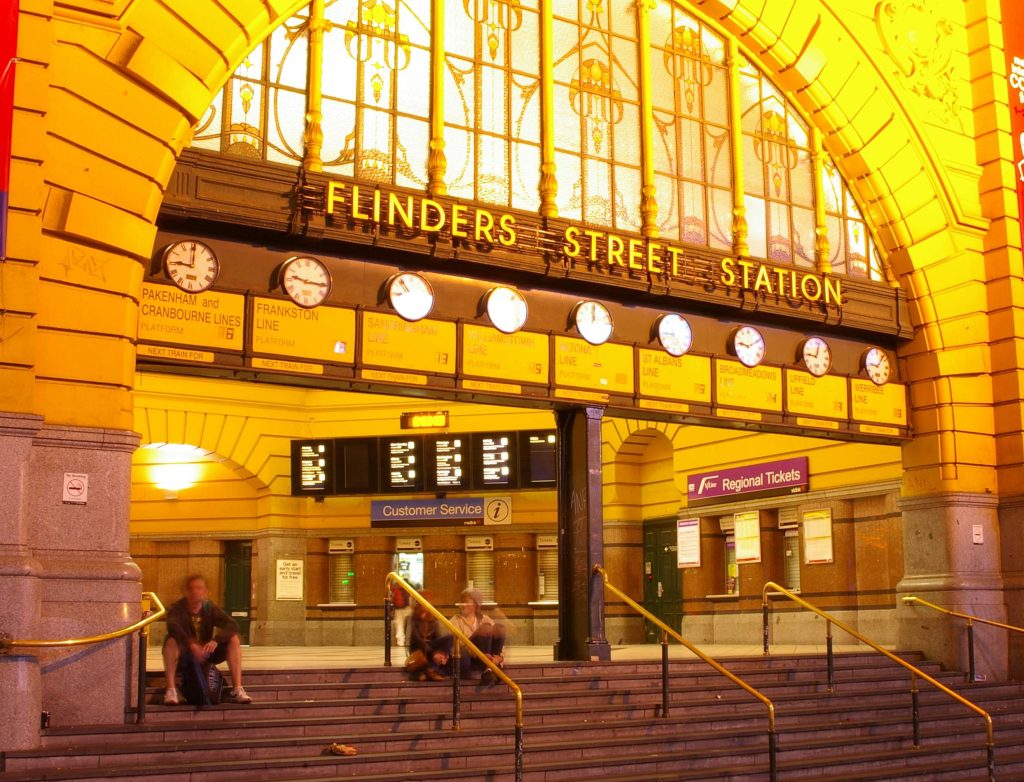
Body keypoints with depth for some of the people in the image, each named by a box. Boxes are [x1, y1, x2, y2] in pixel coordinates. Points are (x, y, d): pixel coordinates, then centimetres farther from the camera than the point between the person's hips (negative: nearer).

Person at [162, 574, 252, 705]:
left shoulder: (211, 609, -2)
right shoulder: (177, 609, -11)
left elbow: (232, 626, -17)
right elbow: (173, 626, -33)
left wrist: (215, 641, -36)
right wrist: (192, 645, -47)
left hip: (206, 652, 3)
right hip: (184, 653, -3)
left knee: (233, 639, -19)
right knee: (171, 641, -34)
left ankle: (237, 689, -24)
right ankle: (171, 690, -37)